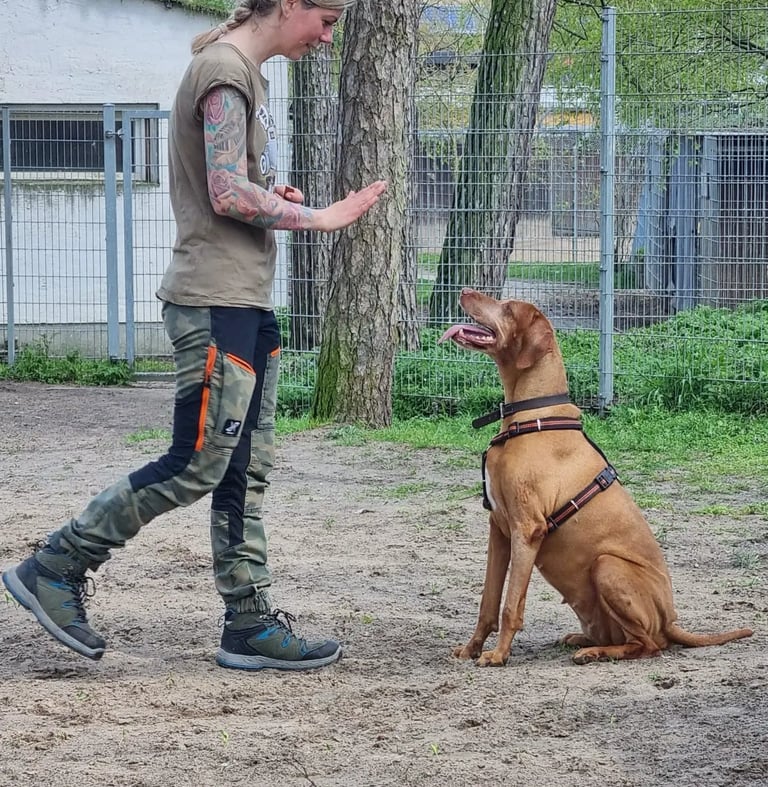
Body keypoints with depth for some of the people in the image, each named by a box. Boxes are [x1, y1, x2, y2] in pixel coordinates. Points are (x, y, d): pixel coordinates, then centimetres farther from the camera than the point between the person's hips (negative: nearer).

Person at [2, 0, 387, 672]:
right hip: (214, 304, -10)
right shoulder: (225, 70, -13)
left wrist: (270, 197, 6)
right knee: (197, 466, -8)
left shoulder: (246, 73, 18)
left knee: (247, 470, 8)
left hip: (246, 302, 10)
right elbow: (228, 195, -20)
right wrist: (320, 217, -11)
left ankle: (250, 625, 10)